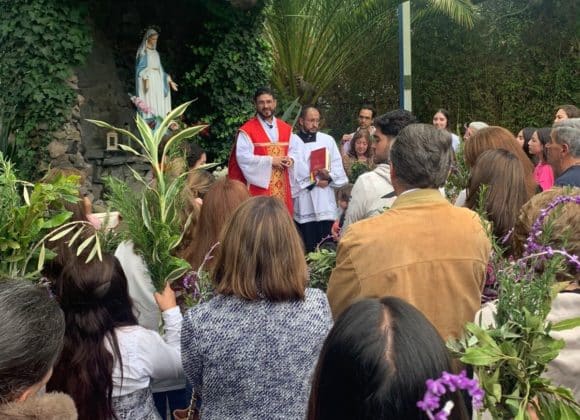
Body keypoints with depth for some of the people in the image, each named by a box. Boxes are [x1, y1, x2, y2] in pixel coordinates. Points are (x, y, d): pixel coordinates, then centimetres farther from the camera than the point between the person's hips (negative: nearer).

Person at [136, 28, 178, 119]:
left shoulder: (155, 52, 19)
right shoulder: (143, 51, -2)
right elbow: (140, 68, -10)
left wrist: (170, 81, 16)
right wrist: (146, 80, -24)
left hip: (157, 81, 8)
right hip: (148, 80, -7)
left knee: (158, 105, 4)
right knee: (149, 103, -12)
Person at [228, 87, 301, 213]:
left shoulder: (286, 128, 12)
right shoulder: (247, 130, -6)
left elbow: (294, 150, 18)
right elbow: (243, 157, -14)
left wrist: (290, 159, -6)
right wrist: (270, 161, -15)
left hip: (282, 187, 5)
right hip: (260, 186, -5)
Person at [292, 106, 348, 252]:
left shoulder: (328, 140, 12)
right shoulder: (292, 141, 1)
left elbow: (338, 168, 9)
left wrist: (329, 176, -12)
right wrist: (315, 181, -7)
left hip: (325, 203, 3)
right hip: (303, 203, -2)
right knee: (306, 248, 1)